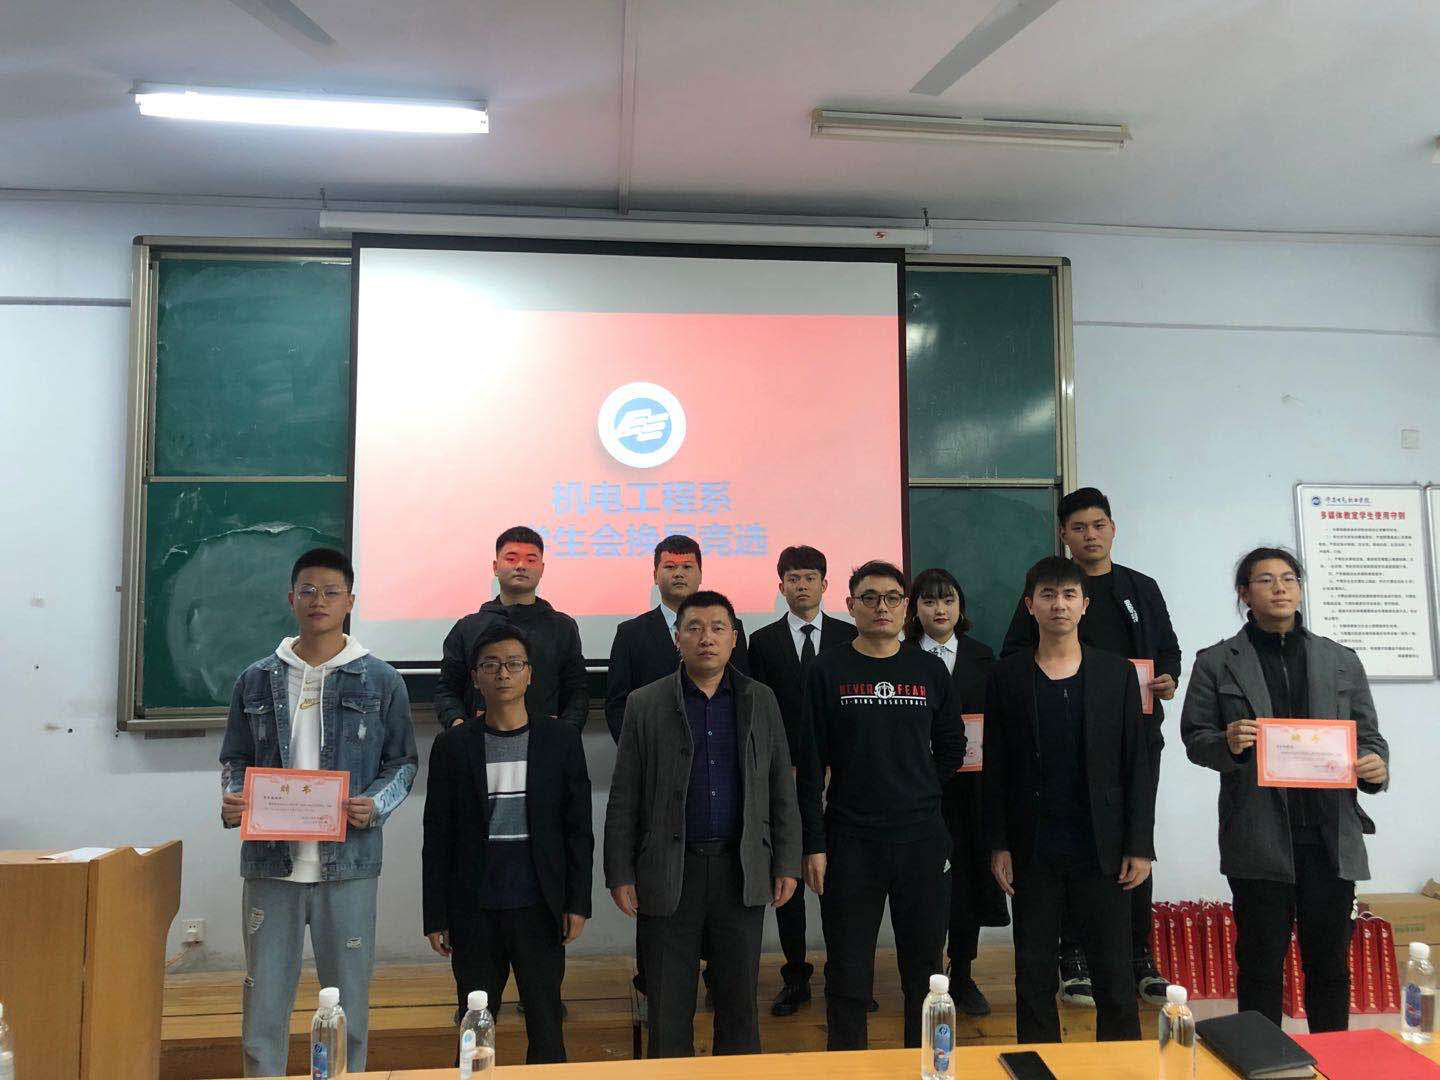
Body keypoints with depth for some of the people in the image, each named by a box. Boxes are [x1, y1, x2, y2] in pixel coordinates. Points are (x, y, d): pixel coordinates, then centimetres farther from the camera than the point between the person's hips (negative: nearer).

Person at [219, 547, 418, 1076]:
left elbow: (402, 762, 5)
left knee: (349, 999, 9)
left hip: (348, 860, -1)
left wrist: (376, 805, -13)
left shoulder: (381, 681, 1)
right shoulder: (256, 680, 7)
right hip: (270, 860, 2)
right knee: (264, 996, 9)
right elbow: (234, 759, 13)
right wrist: (232, 801, -7)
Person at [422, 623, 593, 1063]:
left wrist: (578, 902, -2)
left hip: (539, 910, 0)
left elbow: (578, 828, 3)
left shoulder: (561, 739, 2)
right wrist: (436, 917, 2)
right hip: (474, 912, 0)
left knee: (546, 1027, 6)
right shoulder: (453, 745, 2)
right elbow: (437, 839, 3)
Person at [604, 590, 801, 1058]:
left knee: (739, 1000, 12)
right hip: (668, 875, -1)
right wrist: (620, 875, -3)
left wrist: (786, 865, 2)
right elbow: (623, 801, 0)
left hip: (742, 872, 2)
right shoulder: (645, 704, -1)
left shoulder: (761, 701, 5)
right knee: (669, 1007, 9)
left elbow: (782, 791, 6)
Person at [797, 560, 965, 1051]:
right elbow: (810, 765, -4)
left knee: (925, 972, 13)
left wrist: (915, 797, 8)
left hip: (923, 841, 2)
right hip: (849, 844, -2)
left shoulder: (929, 670, 5)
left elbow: (951, 748, 15)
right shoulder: (828, 671, -2)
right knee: (847, 975, 7)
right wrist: (813, 845, -7)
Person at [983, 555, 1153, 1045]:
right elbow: (995, 767, 2)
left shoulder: (1117, 673, 3)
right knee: (1033, 974, 9)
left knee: (1114, 973, 6)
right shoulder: (1006, 675, 2)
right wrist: (998, 845, -1)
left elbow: (1136, 765, 2)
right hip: (1032, 853, 0)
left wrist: (1139, 845, -2)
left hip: (1101, 849, 0)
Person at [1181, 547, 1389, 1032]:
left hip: (1332, 835, 3)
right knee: (1260, 964, 7)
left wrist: (1375, 766, -7)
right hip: (1260, 840, -2)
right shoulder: (1216, 663, 3)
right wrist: (1228, 744, -18)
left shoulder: (1342, 661, 11)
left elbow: (1367, 735, 15)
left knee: (1330, 962, 12)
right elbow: (1194, 737, 3)